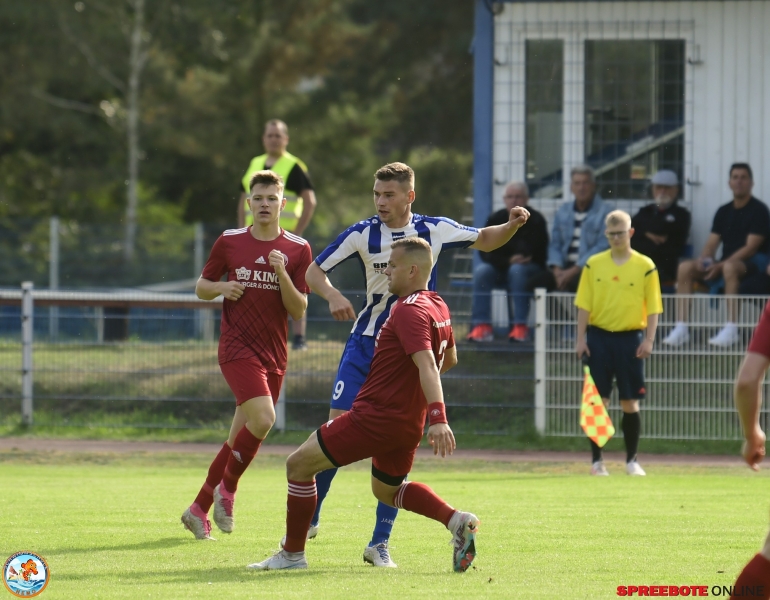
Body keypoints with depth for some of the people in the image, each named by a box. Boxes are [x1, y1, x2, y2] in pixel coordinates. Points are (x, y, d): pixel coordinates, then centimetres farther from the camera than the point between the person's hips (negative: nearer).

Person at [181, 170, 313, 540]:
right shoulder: (229, 242, 2)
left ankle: (199, 510, 19)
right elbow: (201, 287, 12)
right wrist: (222, 288, -9)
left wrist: (282, 274, -16)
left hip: (274, 354, 3)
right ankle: (227, 488, -4)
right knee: (263, 418, -23)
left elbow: (299, 310, -1)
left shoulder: (297, 250, 2)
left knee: (240, 438, 6)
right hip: (237, 347, -3)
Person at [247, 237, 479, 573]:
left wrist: (438, 418, -42)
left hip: (375, 416, -10)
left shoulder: (409, 311, -19)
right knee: (387, 490, 29)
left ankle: (292, 554, 6)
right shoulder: (438, 307, 9)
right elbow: (450, 358, 24)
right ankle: (456, 520, 7)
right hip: (408, 423, 10)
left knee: (299, 465, 1)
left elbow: (427, 364, -31)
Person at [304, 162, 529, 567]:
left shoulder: (434, 231, -2)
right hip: (365, 345, 0)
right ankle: (309, 518, 11)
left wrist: (511, 225, -7)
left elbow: (485, 241, 14)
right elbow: (313, 271, 0)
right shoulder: (362, 235, -5)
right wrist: (332, 295, -20)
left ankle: (380, 544, 2)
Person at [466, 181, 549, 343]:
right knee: (481, 271, -27)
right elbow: (485, 252, -3)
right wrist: (508, 261, -18)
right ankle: (482, 326, -32)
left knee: (517, 270, -37)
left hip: (531, 269, -3)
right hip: (501, 268, 3)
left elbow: (538, 253, -12)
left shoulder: (535, 220, -6)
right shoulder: (495, 219, 2)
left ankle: (520, 326, -37)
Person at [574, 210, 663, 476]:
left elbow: (653, 307, 1)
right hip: (599, 336, 1)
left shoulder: (645, 266, 0)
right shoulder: (594, 264, 4)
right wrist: (581, 339, -1)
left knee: (630, 403, 3)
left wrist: (648, 339, -7)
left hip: (630, 338, -1)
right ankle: (597, 460, 5)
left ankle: (632, 460, 13)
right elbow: (584, 304, 5)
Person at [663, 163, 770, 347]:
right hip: (726, 262, 7)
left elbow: (751, 247, -14)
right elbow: (712, 242, 10)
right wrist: (704, 260, -14)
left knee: (730, 267, -41)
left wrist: (721, 265, -22)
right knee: (685, 267, -14)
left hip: (754, 263, -7)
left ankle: (732, 329, -42)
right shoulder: (724, 211, 15)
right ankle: (681, 328, -21)